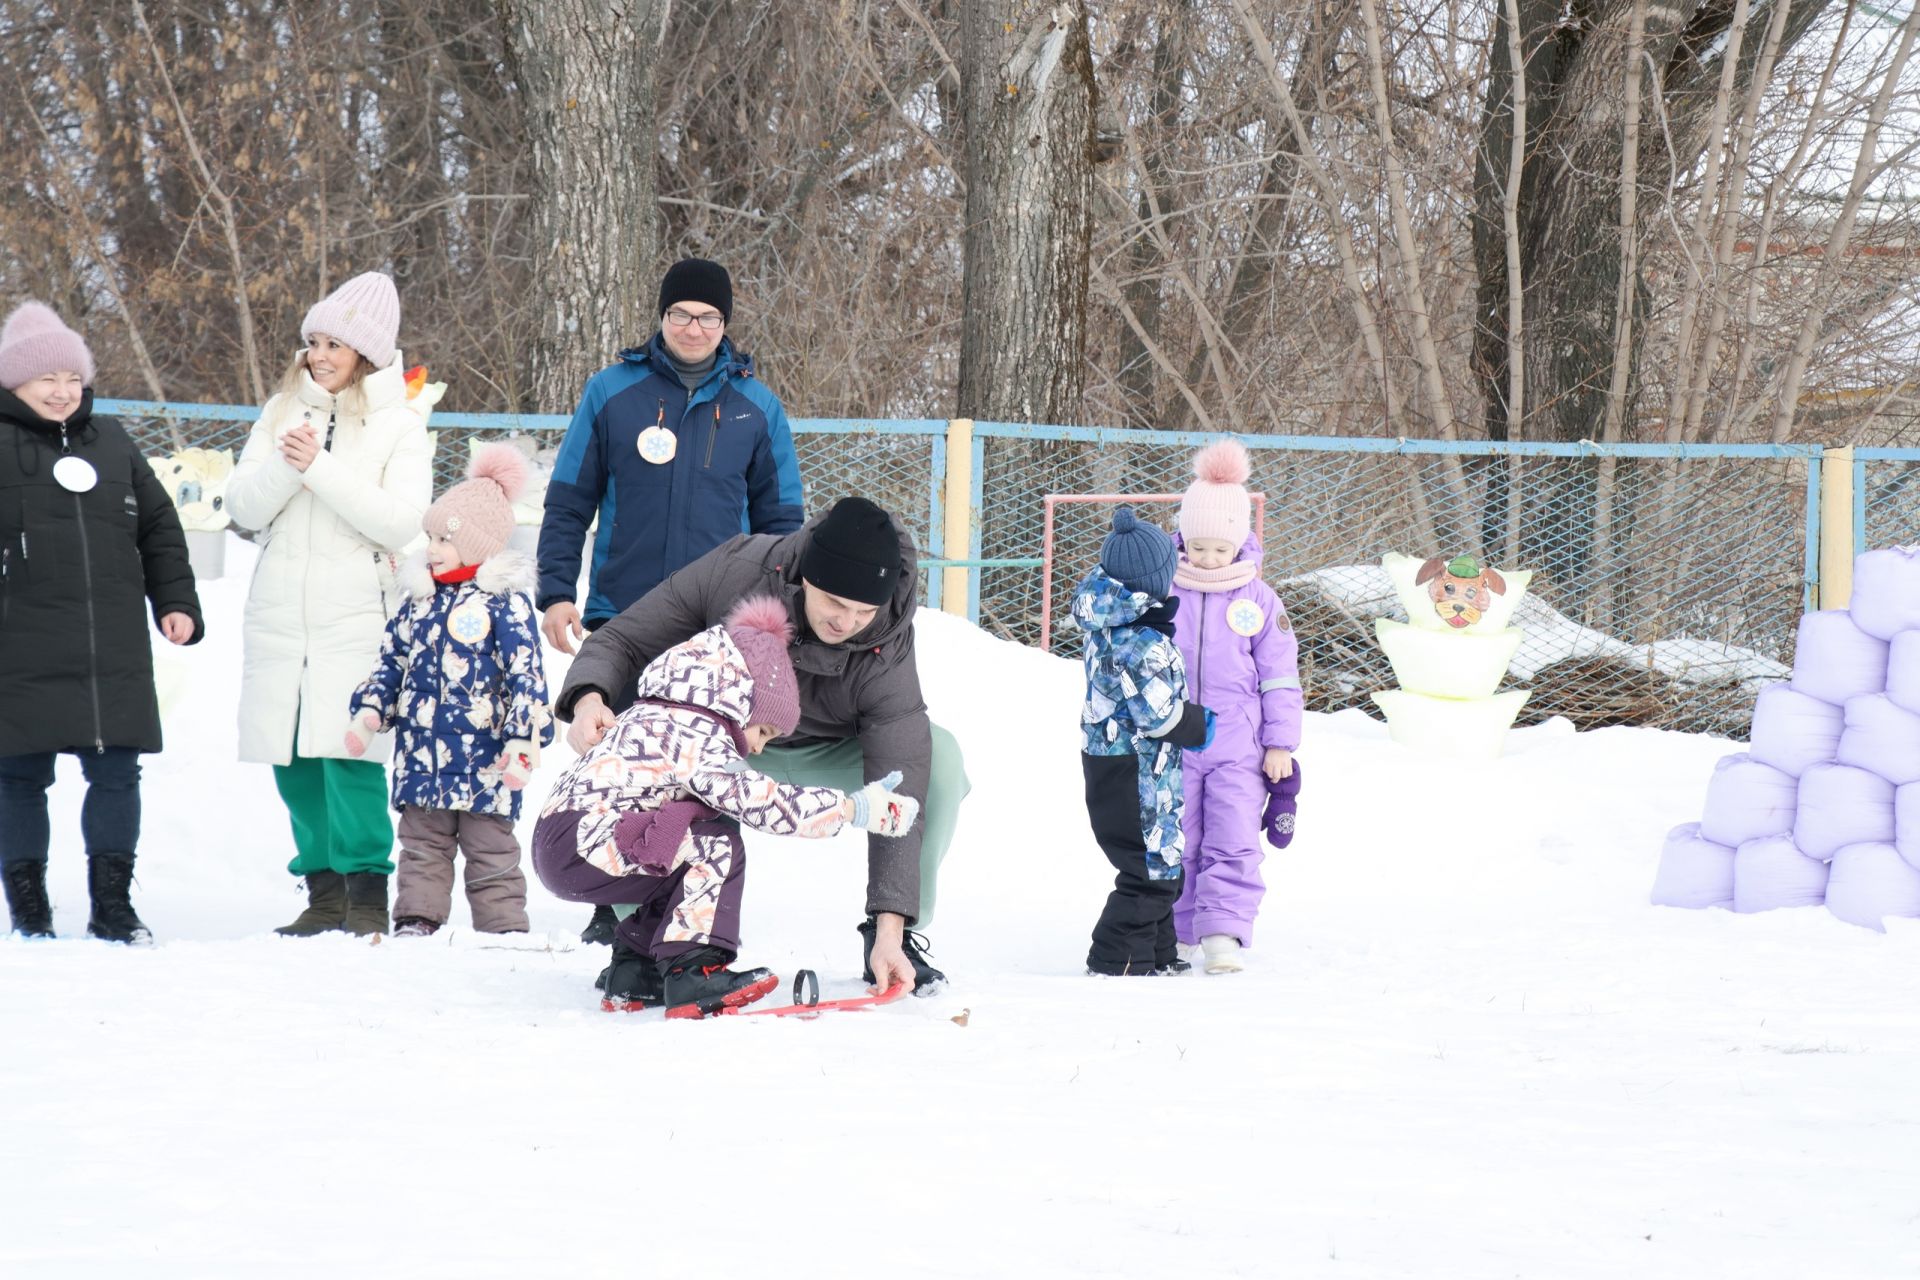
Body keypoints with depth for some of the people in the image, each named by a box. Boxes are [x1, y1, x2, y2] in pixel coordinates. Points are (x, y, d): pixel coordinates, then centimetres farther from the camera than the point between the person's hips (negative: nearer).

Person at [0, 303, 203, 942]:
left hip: (115, 654, 4)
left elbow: (160, 527, 21)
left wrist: (175, 602, 13)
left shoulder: (111, 442, 14)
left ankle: (112, 903, 13)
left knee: (117, 771, 4)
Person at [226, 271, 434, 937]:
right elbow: (244, 508, 6)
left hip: (356, 614, -4)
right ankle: (324, 894, 11)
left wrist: (320, 466, -15)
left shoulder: (399, 424, 3)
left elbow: (401, 521, -10)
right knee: (294, 760, 2)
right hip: (279, 613, 4)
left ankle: (367, 894, -6)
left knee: (350, 756, -13)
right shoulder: (282, 412, 14)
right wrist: (283, 465, -13)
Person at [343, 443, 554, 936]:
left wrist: (522, 739, -17)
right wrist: (368, 711, 6)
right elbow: (391, 663, 18)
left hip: (484, 760, -6)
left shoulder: (505, 602, -7)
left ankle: (505, 927, 7)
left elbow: (526, 674, -11)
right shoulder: (420, 601, 11)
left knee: (489, 848, 2)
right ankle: (415, 919, 15)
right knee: (421, 843, 10)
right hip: (422, 756, 6)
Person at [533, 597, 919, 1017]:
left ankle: (634, 974, 21)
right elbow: (756, 800, -21)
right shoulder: (692, 735, -13)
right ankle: (691, 973, -21)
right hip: (578, 845, -11)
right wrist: (854, 809, -17)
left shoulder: (654, 718, 21)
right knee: (717, 845, -15)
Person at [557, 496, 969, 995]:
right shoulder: (733, 574, -30)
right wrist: (589, 699, -42)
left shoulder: (886, 659, -32)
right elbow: (620, 641, -18)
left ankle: (891, 941, -11)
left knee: (938, 757, -29)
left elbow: (897, 798, -33)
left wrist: (891, 925, -40)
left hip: (830, 760, 0)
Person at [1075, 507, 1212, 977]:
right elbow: (1159, 716, -22)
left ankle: (1158, 952, 28)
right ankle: (1116, 958, 0)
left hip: (1103, 758, 10)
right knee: (1153, 868, -2)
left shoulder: (1106, 625, 5)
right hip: (1134, 774, -10)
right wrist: (1201, 725, -6)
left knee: (1160, 867, 20)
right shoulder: (1144, 645, -24)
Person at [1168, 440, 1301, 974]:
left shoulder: (1259, 602, 2)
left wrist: (1281, 743, 3)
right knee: (1174, 844, 6)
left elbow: (1280, 676, 6)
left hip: (1239, 749, -1)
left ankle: (1223, 932, -10)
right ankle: (1174, 934, 16)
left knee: (1234, 844, -9)